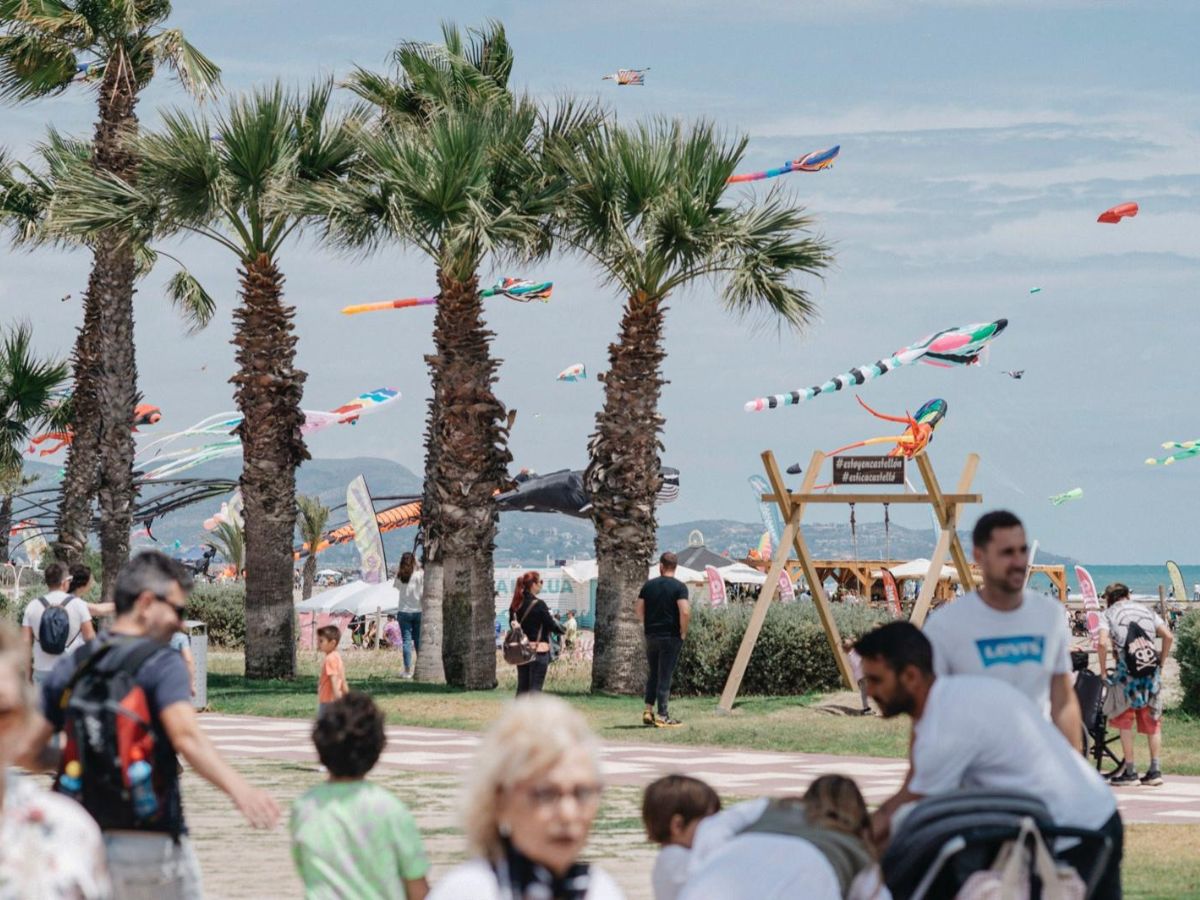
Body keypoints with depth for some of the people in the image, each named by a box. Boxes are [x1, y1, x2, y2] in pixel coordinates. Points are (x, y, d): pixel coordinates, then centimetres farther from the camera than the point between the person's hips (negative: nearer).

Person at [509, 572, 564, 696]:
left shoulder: (516, 605, 4)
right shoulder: (539, 604, -15)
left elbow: (512, 624, 11)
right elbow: (551, 624, -8)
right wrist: (562, 629, 10)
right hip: (539, 649, -6)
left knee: (522, 687, 12)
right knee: (535, 688, -3)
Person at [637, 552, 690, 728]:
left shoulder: (649, 585, 5)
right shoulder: (679, 587, -9)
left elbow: (639, 609, 6)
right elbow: (685, 611, -19)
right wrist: (683, 632, -5)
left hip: (651, 635, 4)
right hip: (671, 636, -4)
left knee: (652, 674, 16)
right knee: (665, 676, -1)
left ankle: (648, 710, 12)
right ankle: (662, 716, 0)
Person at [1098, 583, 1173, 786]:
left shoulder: (1108, 614, 7)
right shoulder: (1146, 610, 18)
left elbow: (1102, 643, -9)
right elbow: (1168, 636, 7)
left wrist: (1103, 671, 0)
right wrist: (1161, 662, 15)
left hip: (1127, 670, -3)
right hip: (1151, 670, 3)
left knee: (1125, 721, 7)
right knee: (1152, 720, 13)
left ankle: (1129, 771, 5)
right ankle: (1155, 769, 11)